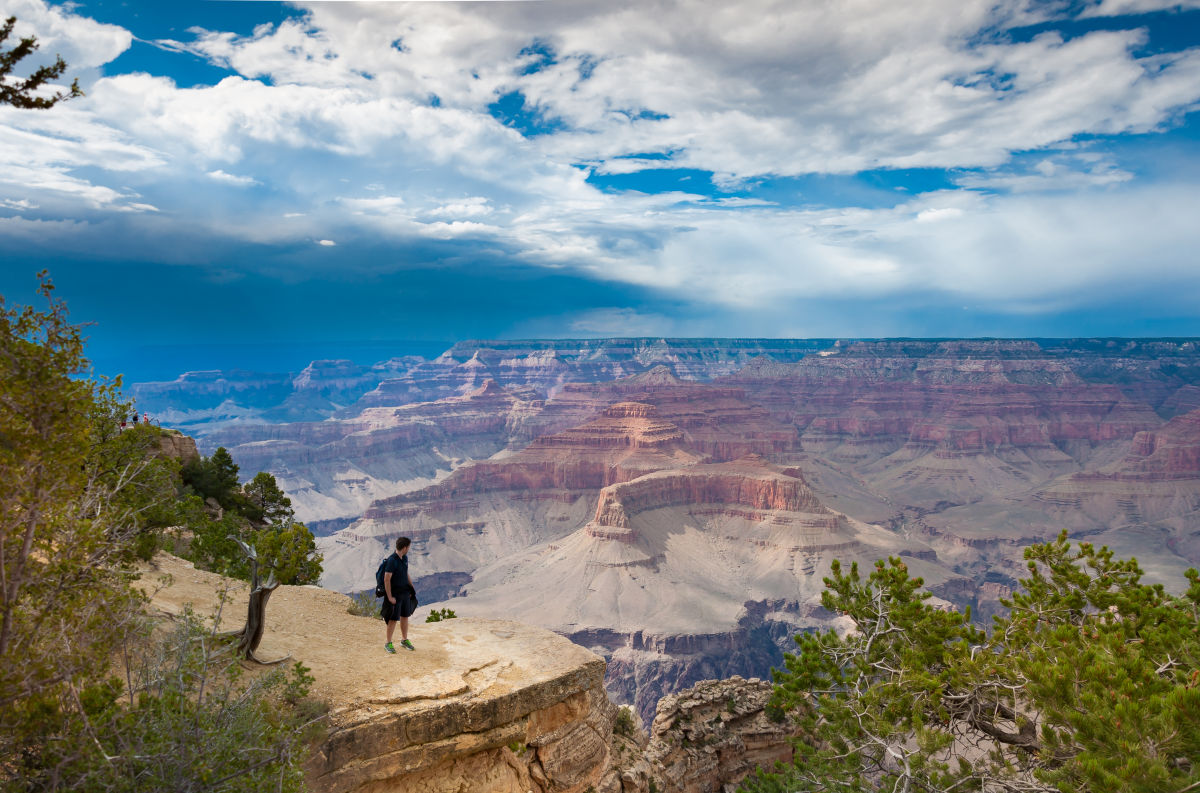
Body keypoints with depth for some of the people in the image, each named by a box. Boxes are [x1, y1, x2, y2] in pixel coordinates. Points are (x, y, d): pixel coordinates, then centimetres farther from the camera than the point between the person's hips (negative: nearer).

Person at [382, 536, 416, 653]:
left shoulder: (405, 558, 6)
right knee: (393, 619, -1)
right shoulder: (392, 560, -20)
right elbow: (387, 579, -21)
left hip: (405, 593, 8)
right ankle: (388, 643, 13)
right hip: (395, 594, -8)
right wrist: (390, 597, -21)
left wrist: (412, 586, 17)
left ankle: (404, 640, 28)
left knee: (405, 617, 14)